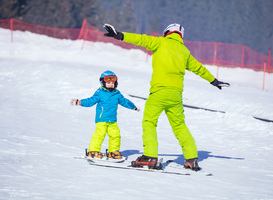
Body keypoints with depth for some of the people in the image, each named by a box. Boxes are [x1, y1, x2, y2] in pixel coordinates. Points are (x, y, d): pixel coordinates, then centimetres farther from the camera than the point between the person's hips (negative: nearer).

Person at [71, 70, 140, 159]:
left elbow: (124, 101, 28)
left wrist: (133, 107, 39)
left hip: (112, 120, 5)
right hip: (101, 120, -5)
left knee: (115, 134, 2)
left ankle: (113, 151, 17)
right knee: (100, 133, -14)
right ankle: (93, 151, -6)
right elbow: (91, 101, -2)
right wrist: (79, 102, -12)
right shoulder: (100, 93, -1)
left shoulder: (117, 94, 13)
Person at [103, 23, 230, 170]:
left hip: (160, 90, -5)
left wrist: (120, 36, -7)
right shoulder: (184, 51, 19)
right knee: (179, 125, 14)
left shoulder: (161, 43, 6)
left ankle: (150, 156, -12)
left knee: (149, 122, 1)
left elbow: (141, 40, -5)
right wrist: (214, 81, 45)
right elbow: (199, 68, 31)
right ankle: (192, 159, 12)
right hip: (176, 93, 5)